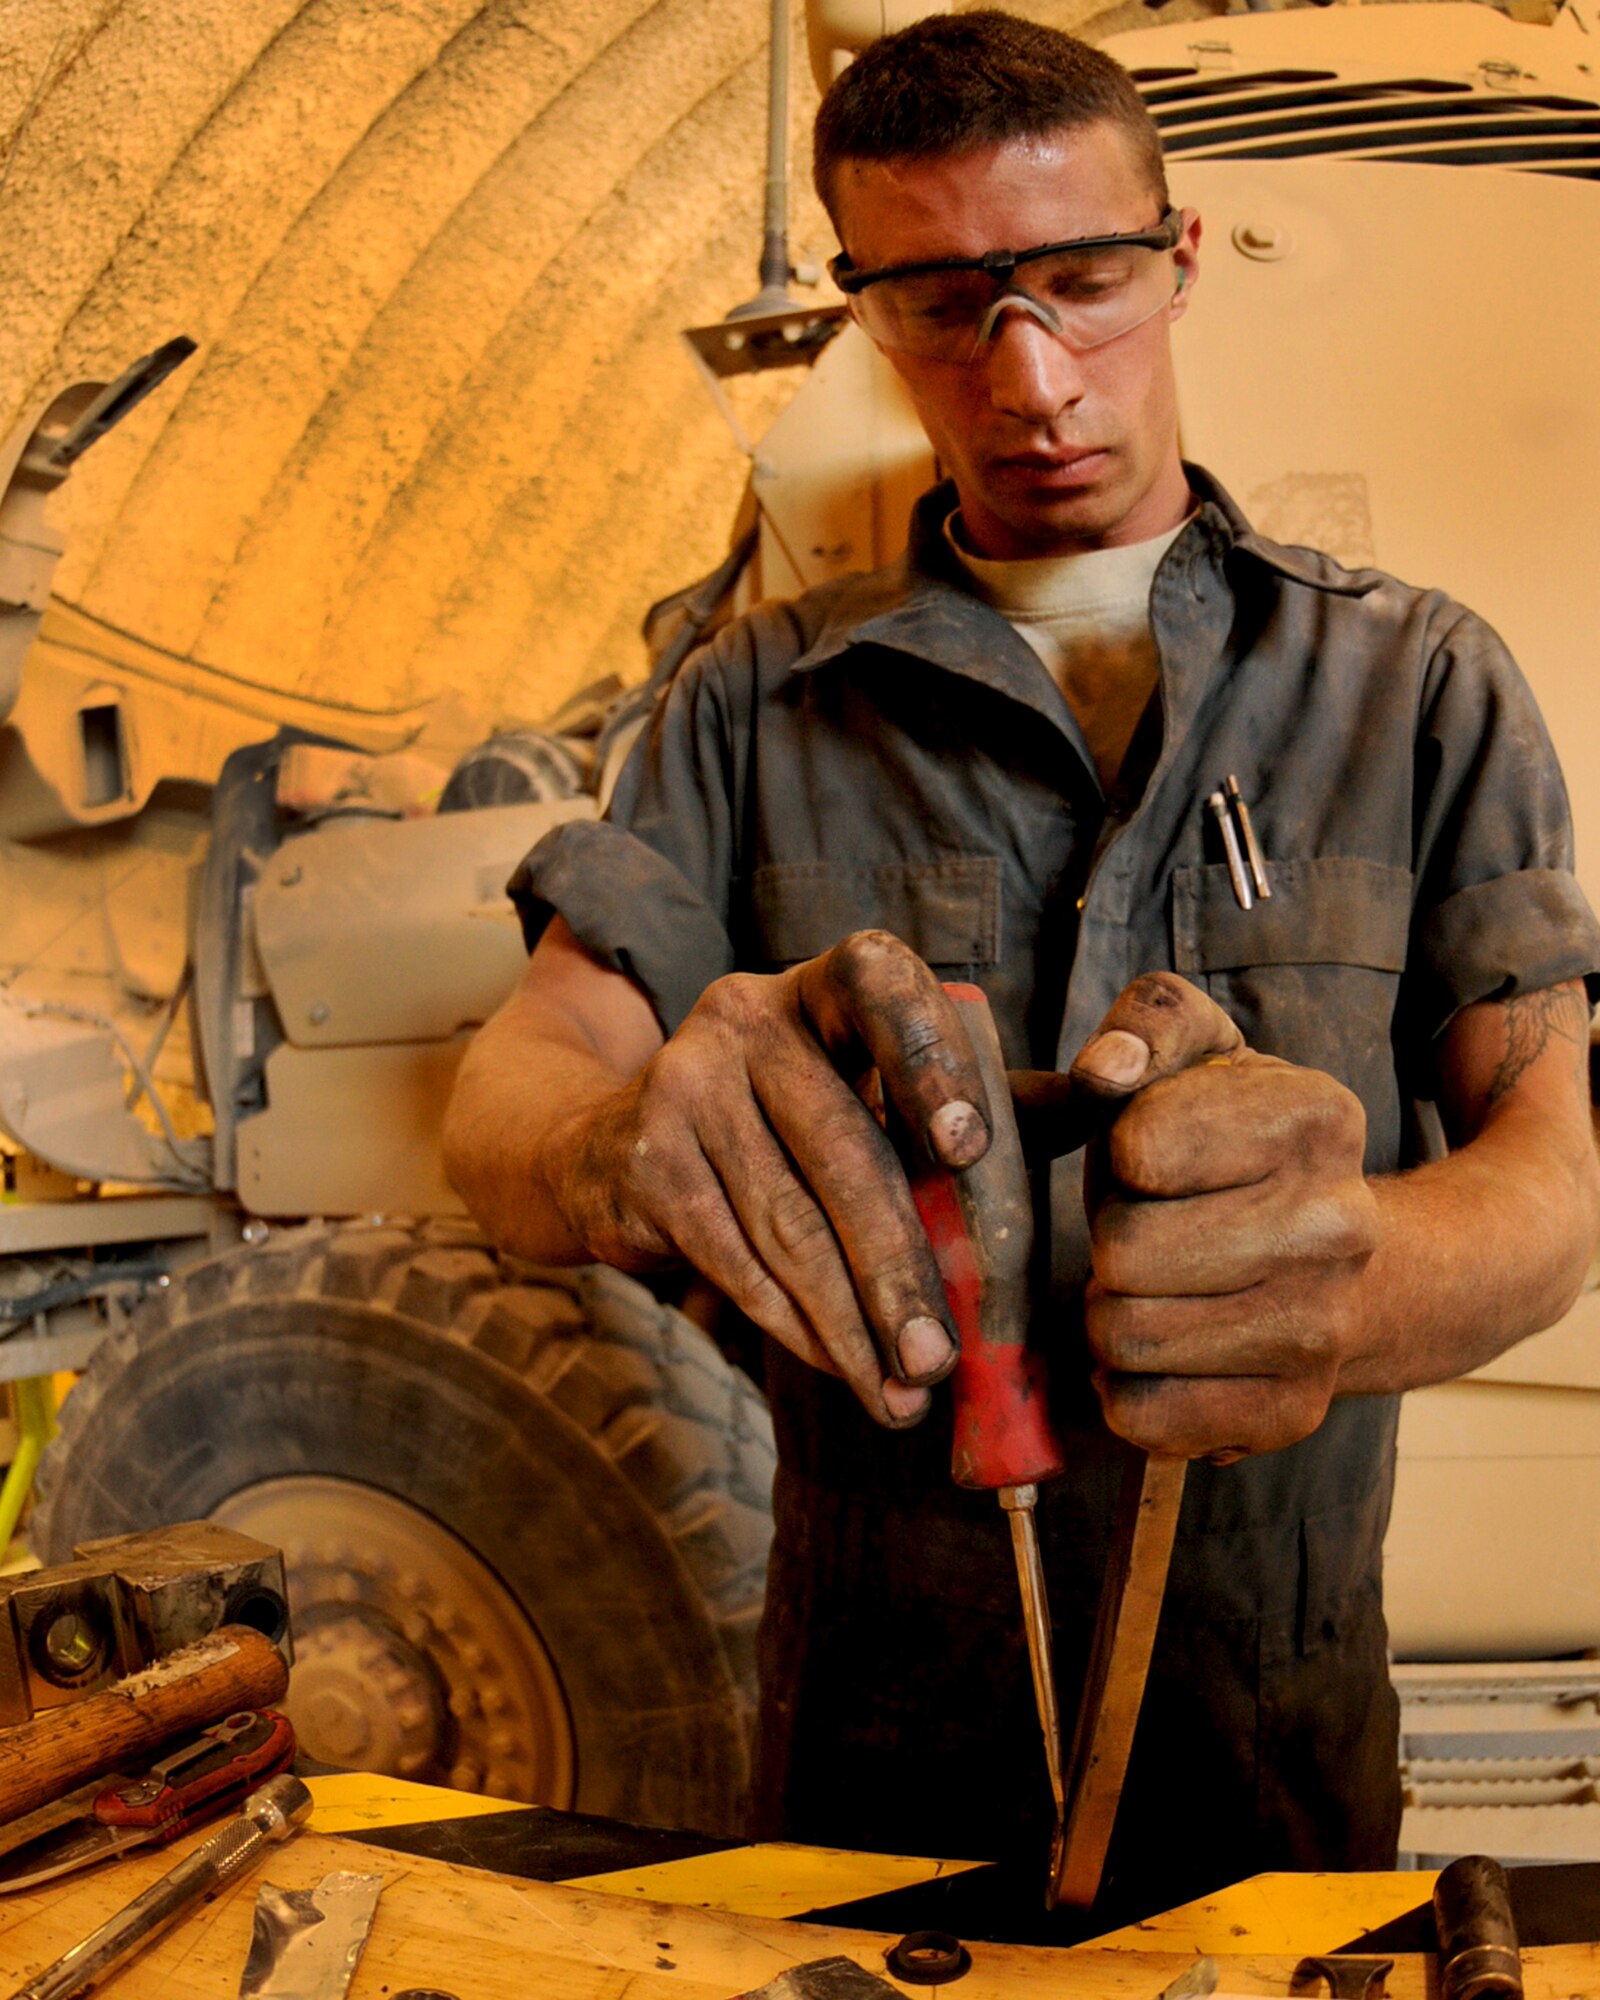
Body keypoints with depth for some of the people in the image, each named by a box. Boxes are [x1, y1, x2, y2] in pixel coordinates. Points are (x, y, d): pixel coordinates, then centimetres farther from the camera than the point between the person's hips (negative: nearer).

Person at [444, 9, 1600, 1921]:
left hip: (1274, 1715, 0)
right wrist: (630, 1147, -34)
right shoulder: (759, 705, -1)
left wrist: (1368, 1276, -35)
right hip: (872, 1720, 1)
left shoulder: (1422, 684, -2)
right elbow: (506, 1096, -9)